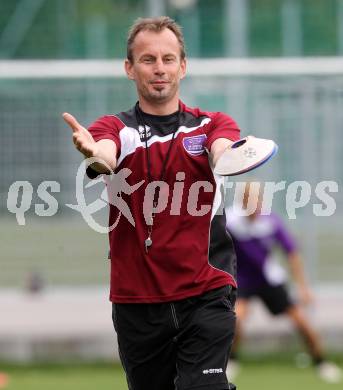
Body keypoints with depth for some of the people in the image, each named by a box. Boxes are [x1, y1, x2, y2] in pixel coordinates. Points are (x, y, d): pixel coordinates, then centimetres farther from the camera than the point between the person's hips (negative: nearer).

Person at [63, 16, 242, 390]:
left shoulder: (213, 124, 6)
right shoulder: (116, 128, 4)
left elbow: (223, 150, -18)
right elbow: (105, 157, -19)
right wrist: (95, 154, -45)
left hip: (206, 294, -1)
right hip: (136, 300, 1)